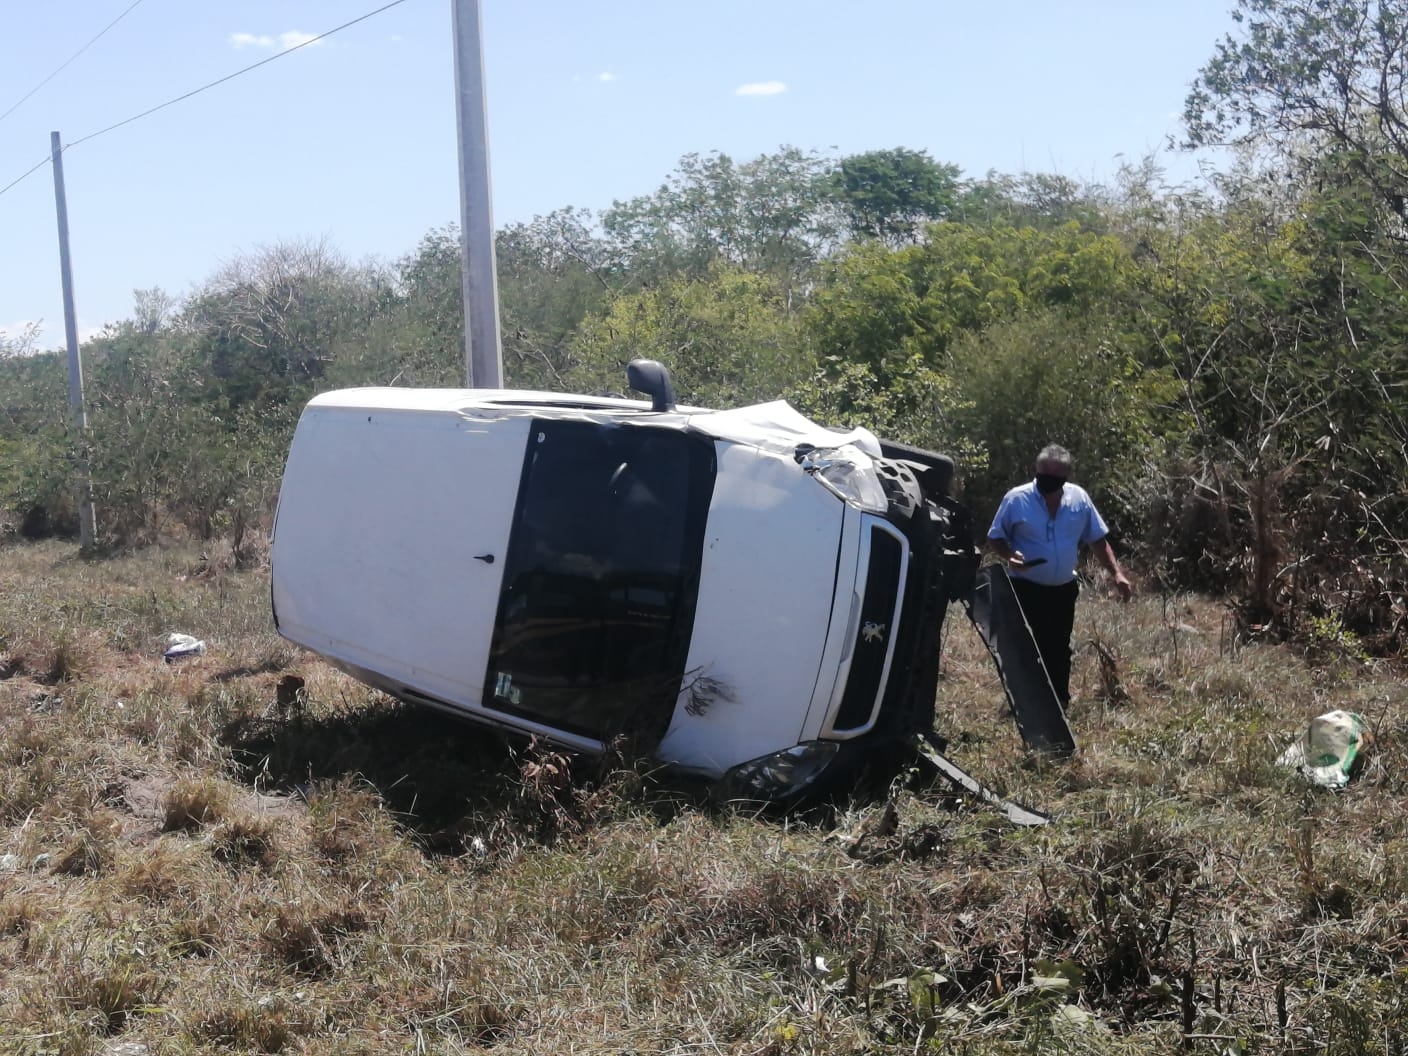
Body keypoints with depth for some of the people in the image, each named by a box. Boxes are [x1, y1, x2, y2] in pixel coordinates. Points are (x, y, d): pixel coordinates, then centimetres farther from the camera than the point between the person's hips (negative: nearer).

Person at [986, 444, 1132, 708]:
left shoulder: (1080, 499, -2)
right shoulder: (1016, 499, -12)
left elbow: (1098, 540, 7)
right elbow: (995, 539, -4)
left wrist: (1117, 573, -2)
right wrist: (1009, 556, -24)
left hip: (1064, 590, 4)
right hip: (1026, 590, -4)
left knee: (1059, 651, 14)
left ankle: (1059, 705, 26)